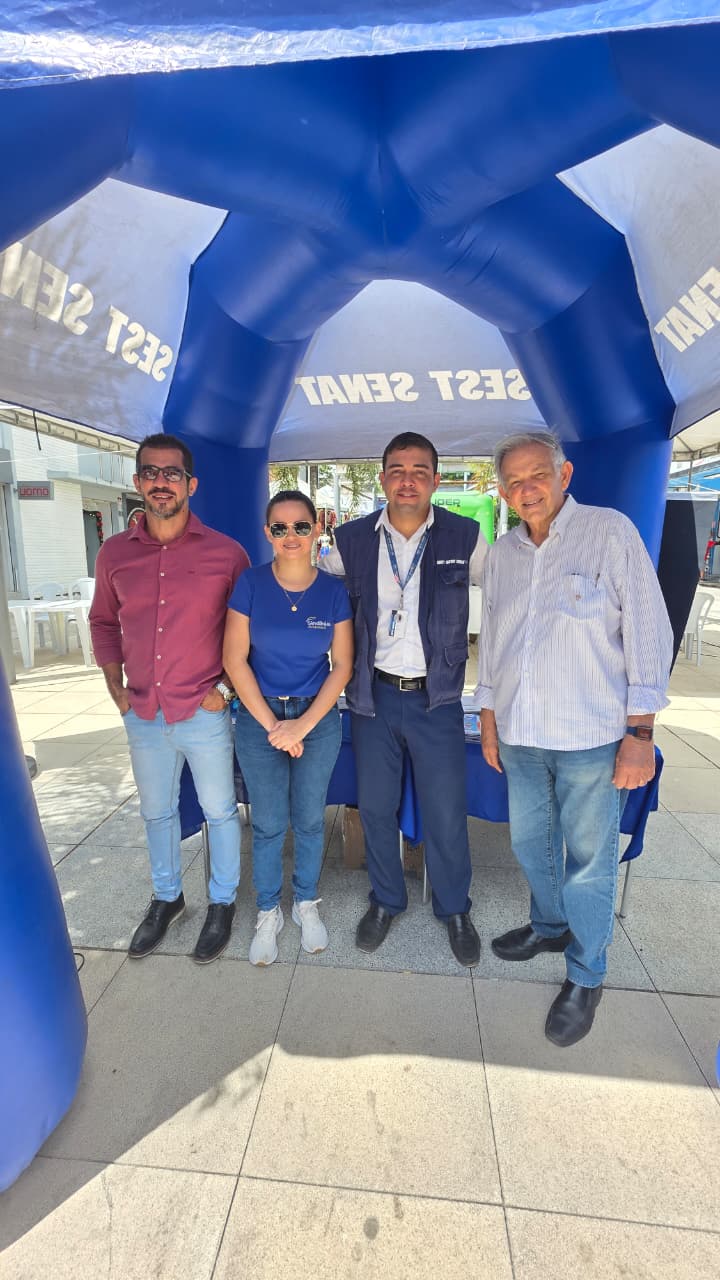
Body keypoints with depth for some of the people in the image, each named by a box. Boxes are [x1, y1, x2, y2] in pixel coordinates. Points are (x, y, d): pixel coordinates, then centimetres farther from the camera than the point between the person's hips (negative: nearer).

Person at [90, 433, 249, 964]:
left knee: (220, 811, 12)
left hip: (205, 714, -3)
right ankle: (167, 898, 44)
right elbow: (104, 622, 13)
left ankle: (223, 904, 35)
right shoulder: (114, 552, 1)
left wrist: (227, 686, -10)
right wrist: (116, 688, 6)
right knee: (157, 813, 21)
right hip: (142, 716, 4)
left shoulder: (227, 553, -9)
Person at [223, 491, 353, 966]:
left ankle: (307, 904, 38)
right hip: (259, 719, 0)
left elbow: (342, 666, -4)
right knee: (268, 824, 10)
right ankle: (268, 913, 33)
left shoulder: (333, 592, -6)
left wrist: (303, 725, -11)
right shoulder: (251, 584, -9)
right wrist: (272, 724, -10)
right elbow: (235, 659, -8)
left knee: (310, 819, 14)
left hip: (318, 719, 1)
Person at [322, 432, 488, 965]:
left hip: (437, 699, -1)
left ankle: (455, 909, 35)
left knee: (446, 814, 8)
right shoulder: (353, 539, 0)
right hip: (374, 697, 2)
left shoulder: (464, 537, -4)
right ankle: (386, 901, 39)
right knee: (376, 808, 14)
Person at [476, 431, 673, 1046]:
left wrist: (640, 731, -11)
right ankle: (549, 926, 46)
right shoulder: (501, 553, 8)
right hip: (519, 735, 5)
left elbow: (648, 633, -9)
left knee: (589, 858, 8)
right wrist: (489, 715, 14)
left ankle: (585, 977, 30)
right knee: (530, 844, 19)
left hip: (591, 738, -5)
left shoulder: (610, 532, -7)